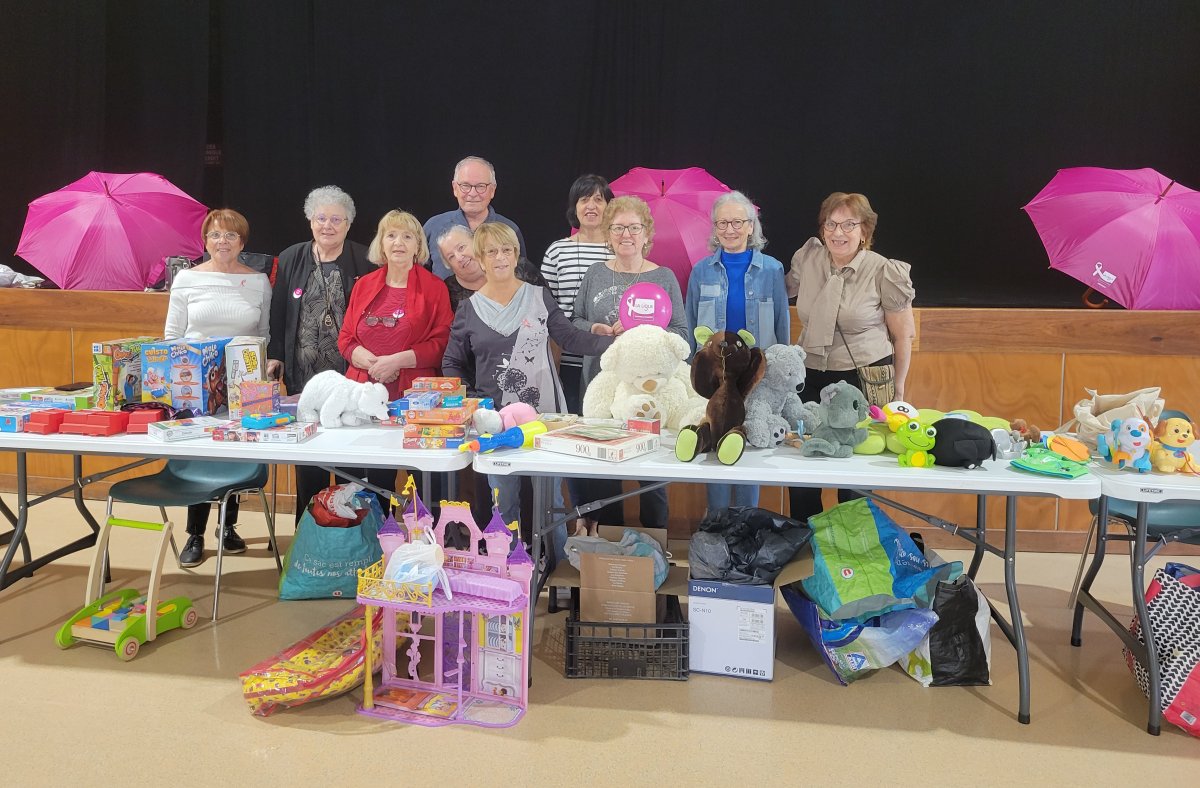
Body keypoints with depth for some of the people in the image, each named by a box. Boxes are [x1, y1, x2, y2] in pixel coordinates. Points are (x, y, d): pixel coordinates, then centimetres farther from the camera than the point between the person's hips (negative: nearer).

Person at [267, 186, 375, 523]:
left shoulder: (364, 262, 0)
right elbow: (278, 312, 11)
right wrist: (274, 355, 5)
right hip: (302, 376, 3)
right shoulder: (290, 259, 9)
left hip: (350, 377, -3)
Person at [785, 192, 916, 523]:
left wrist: (897, 389, 2)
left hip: (865, 380, -4)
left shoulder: (885, 272, -9)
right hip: (811, 378, 4)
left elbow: (903, 336, -2)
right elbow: (786, 293, 22)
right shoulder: (806, 259, 1)